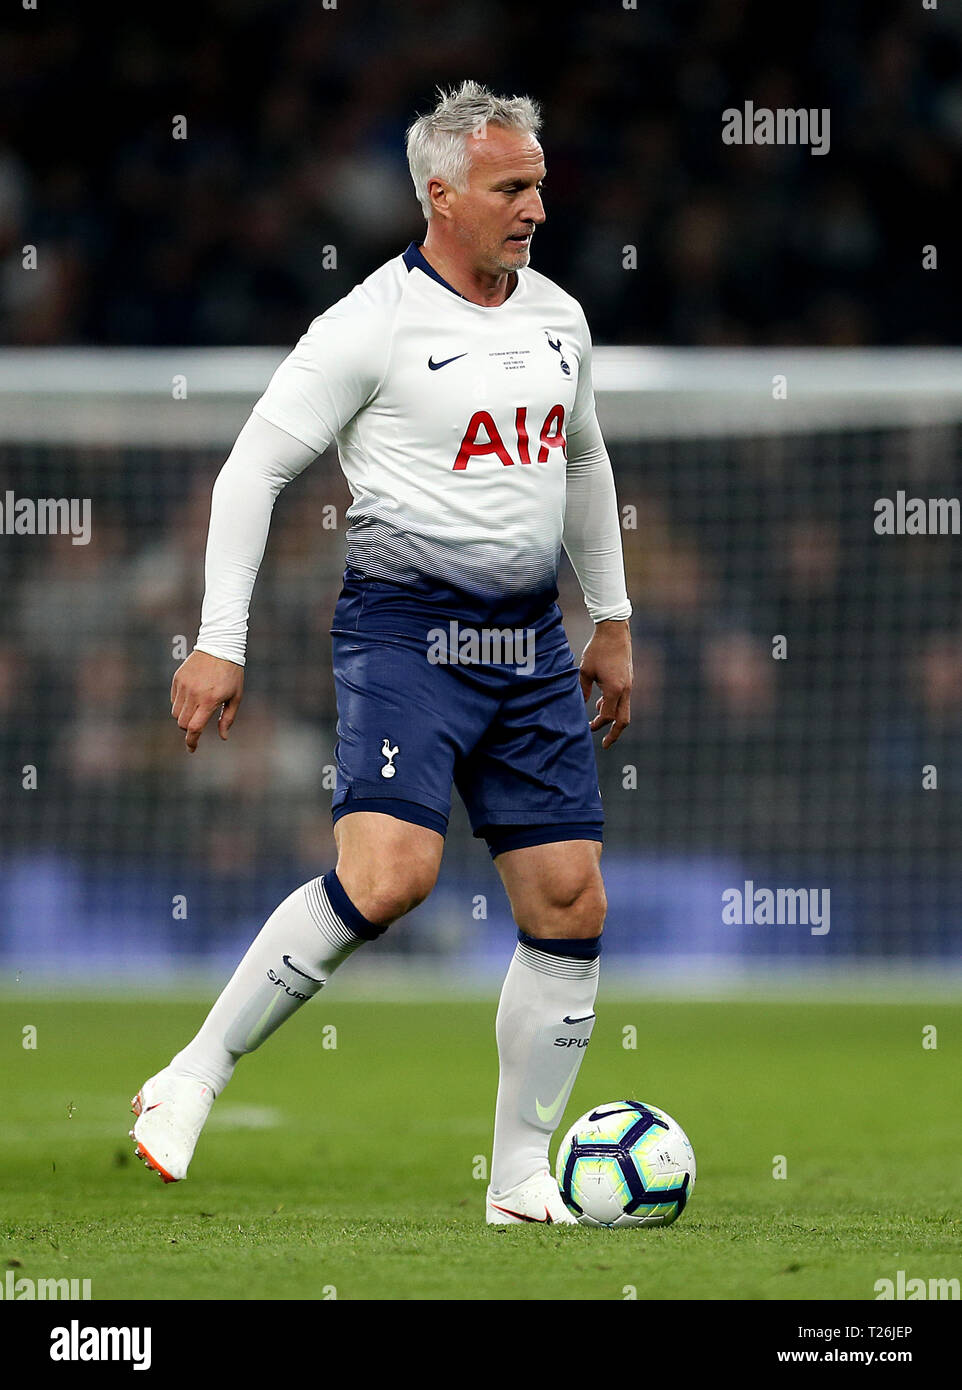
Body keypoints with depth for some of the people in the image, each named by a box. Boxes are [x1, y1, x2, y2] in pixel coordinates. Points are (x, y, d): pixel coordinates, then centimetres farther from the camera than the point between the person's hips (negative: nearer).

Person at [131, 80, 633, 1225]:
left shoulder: (558, 317, 12)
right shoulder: (374, 323, -9)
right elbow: (255, 466, -7)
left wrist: (612, 621, 27)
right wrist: (218, 644, -12)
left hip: (530, 650, 7)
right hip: (406, 631, -7)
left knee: (570, 905, 1)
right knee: (389, 872, -25)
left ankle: (520, 1177, 12)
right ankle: (192, 1080, -11)